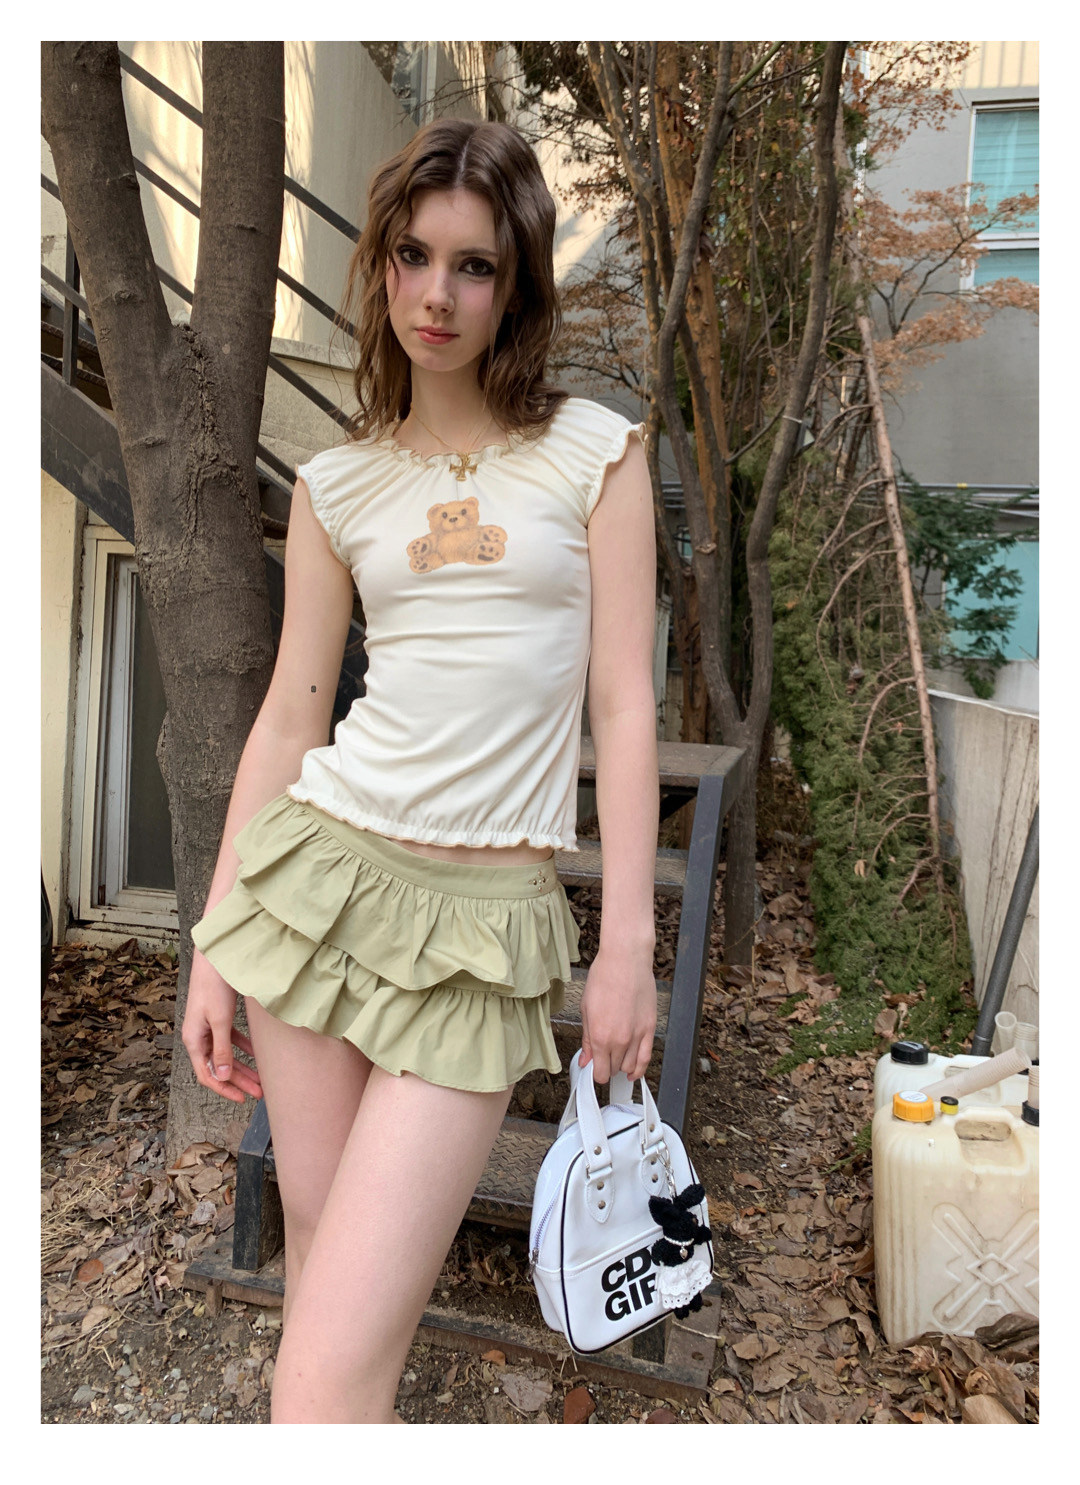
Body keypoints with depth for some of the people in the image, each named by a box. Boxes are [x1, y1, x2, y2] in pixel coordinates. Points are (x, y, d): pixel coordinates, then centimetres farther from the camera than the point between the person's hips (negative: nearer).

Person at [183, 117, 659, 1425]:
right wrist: (214, 945, 7)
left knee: (326, 1379, -6)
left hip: (484, 917, -3)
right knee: (316, 1242, 17)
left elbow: (624, 703, -1)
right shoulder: (335, 486, 10)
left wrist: (627, 941, -5)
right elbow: (289, 716, 9)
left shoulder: (594, 452, 3)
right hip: (324, 868, 4)